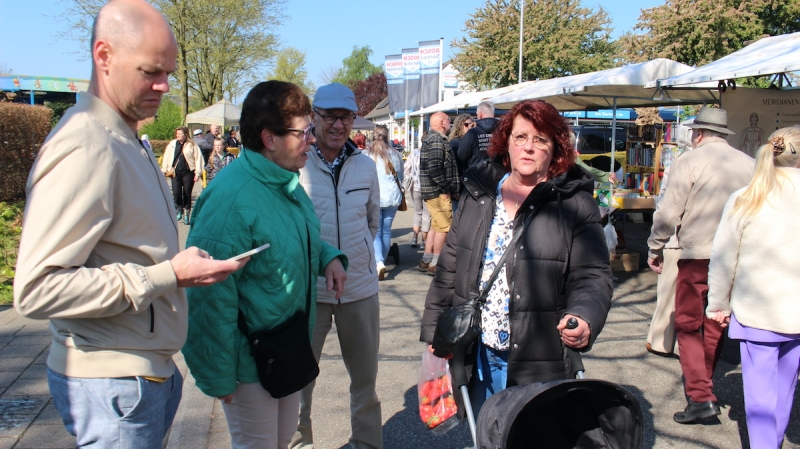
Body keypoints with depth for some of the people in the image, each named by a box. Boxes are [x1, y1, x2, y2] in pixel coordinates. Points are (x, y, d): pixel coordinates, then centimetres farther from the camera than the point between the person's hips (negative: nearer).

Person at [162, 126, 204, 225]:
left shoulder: (192, 145, -1)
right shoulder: (172, 144, 8)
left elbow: (198, 158, -3)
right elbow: (167, 157, 12)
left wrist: (198, 172, -8)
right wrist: (164, 170, 10)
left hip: (188, 172, -2)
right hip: (176, 172, 2)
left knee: (187, 193, 2)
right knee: (176, 193, -4)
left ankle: (186, 214, 13)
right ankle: (179, 210, 21)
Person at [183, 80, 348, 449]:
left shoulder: (287, 183, 3)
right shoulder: (230, 197, -28)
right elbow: (211, 295, -26)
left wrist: (328, 257, -1)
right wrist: (217, 376, -21)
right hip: (250, 362, -9)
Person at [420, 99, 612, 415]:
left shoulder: (574, 203, -4)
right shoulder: (478, 194, 8)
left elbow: (593, 277, -6)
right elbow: (449, 268, 12)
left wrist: (584, 317, -26)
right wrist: (434, 330, 9)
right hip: (478, 360, 4)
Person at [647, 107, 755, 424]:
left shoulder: (689, 162, -7)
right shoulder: (748, 164, 6)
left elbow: (669, 211, -8)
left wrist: (655, 248, 3)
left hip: (697, 255, -5)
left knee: (688, 325, 3)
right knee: (716, 325, 17)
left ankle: (701, 396, -3)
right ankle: (703, 382, 30)